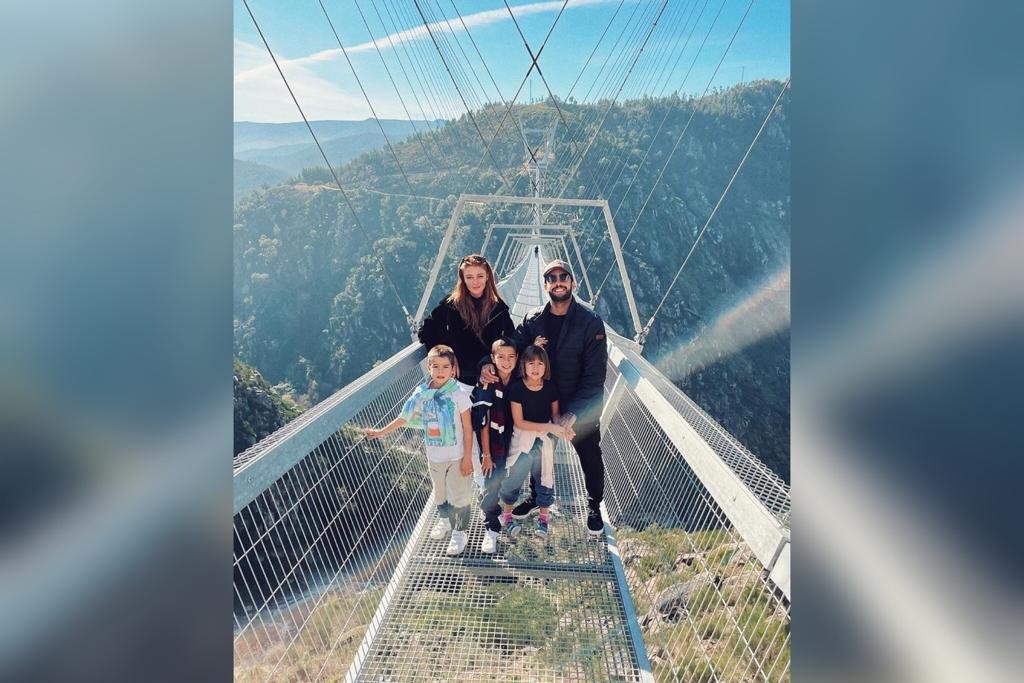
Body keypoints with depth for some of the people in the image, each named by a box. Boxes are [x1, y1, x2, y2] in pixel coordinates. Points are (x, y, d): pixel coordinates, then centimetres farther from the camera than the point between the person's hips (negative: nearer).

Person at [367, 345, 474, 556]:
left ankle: (460, 532, 25)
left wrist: (467, 458, -13)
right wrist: (382, 431, 6)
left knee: (459, 495, 6)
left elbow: (467, 428, -12)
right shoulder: (422, 393, -5)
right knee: (439, 493, 23)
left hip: (456, 456, -4)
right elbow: (405, 418, 6)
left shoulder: (459, 394, -16)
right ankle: (445, 519, 48)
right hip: (434, 455, 4)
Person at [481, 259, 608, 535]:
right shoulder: (533, 320, -7)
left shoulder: (590, 322, -19)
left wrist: (573, 412, -24)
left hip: (582, 408, -3)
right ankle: (536, 496, 46)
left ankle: (594, 507, 37)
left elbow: (595, 374, -20)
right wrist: (488, 363, -33)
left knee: (590, 458, 14)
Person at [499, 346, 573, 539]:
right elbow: (519, 422, -16)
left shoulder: (550, 388, -7)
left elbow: (555, 414, 6)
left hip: (544, 441, 3)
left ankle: (543, 516, 35)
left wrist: (562, 426, -18)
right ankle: (507, 514, 30)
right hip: (522, 441, -3)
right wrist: (550, 427, -21)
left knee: (544, 479, 14)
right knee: (514, 479, 6)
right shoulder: (517, 389, -16)